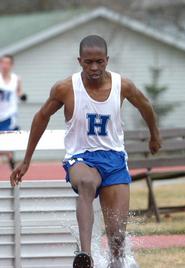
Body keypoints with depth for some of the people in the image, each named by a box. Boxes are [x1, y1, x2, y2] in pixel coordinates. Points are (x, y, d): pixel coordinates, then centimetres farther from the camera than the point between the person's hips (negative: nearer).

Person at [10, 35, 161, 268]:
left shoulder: (122, 86, -4)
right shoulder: (65, 89, -9)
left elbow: (145, 107, 18)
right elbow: (42, 117, 8)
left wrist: (154, 134, 35)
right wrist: (26, 161, 14)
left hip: (114, 158, 3)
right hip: (80, 158, -3)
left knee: (117, 234, -7)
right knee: (86, 184, -40)